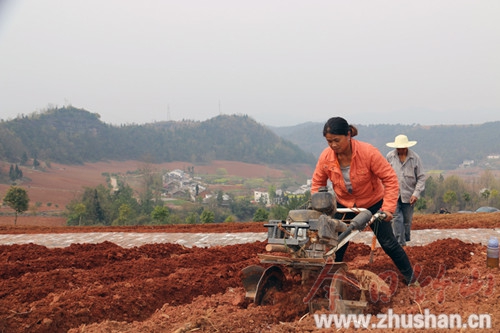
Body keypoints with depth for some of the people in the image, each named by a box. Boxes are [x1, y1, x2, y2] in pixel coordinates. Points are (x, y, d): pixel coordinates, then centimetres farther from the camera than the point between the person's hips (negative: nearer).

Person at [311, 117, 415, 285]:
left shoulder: (368, 152, -29)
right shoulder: (326, 157, -19)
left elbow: (390, 179, -25)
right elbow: (317, 183, -3)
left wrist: (389, 207, -31)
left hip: (373, 203, -3)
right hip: (344, 205, 3)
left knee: (388, 243, 4)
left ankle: (410, 276, 22)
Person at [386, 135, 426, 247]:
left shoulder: (415, 158, -1)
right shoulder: (389, 157, -1)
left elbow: (421, 177, 1)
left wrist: (416, 193, -8)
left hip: (409, 195, 1)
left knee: (407, 220, 10)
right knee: (396, 218, -10)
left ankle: (406, 240, 26)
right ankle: (400, 243, -8)